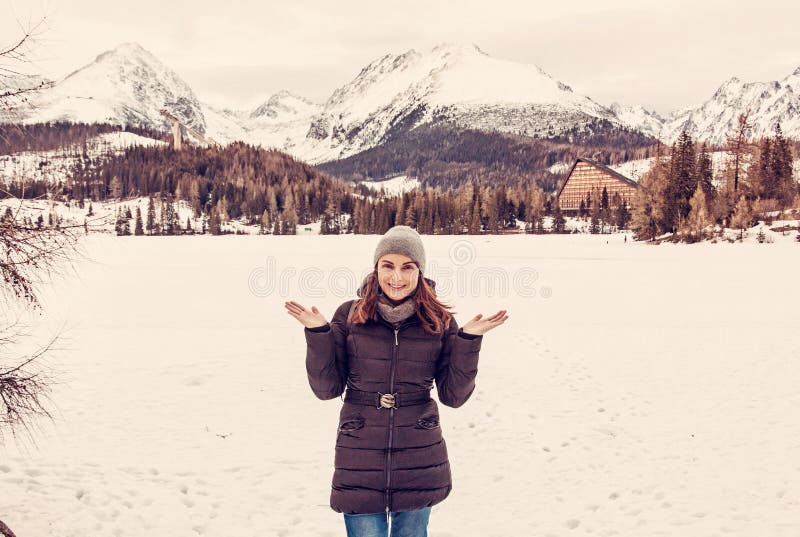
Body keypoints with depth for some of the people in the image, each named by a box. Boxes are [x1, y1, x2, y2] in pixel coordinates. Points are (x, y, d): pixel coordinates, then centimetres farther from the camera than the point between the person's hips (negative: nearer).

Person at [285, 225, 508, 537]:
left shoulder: (439, 321, -1)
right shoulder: (349, 316, -3)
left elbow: (454, 395, -2)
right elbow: (327, 388, -2)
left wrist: (469, 339, -12)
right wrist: (318, 333, -13)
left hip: (419, 462, 1)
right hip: (361, 460, -1)